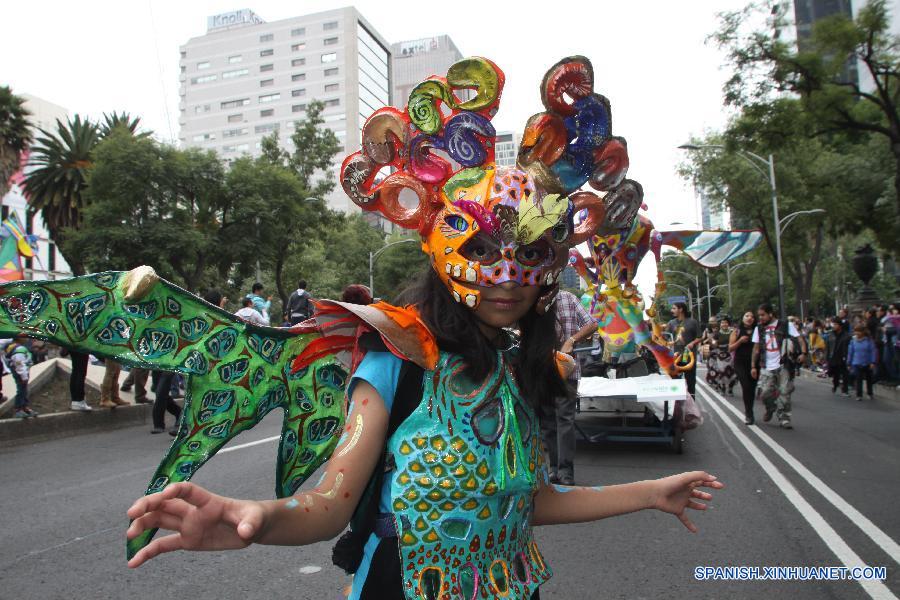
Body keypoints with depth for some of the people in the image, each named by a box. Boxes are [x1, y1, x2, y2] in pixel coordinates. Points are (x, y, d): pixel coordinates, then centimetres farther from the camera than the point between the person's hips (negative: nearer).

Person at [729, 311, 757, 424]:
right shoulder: (737, 331, 3)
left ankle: (748, 412, 25)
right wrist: (740, 341, -12)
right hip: (740, 363, -2)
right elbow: (730, 348, 1)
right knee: (746, 386, -13)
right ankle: (749, 414, -6)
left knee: (752, 388, 6)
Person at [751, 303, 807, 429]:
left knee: (784, 392, -4)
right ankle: (771, 408, 26)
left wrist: (803, 353, -22)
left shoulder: (786, 325, 1)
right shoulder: (759, 329, 12)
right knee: (765, 393, -4)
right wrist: (753, 366, 7)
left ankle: (784, 418, 8)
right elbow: (756, 349, 12)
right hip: (766, 368, 3)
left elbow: (800, 339, -4)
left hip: (783, 366, -3)